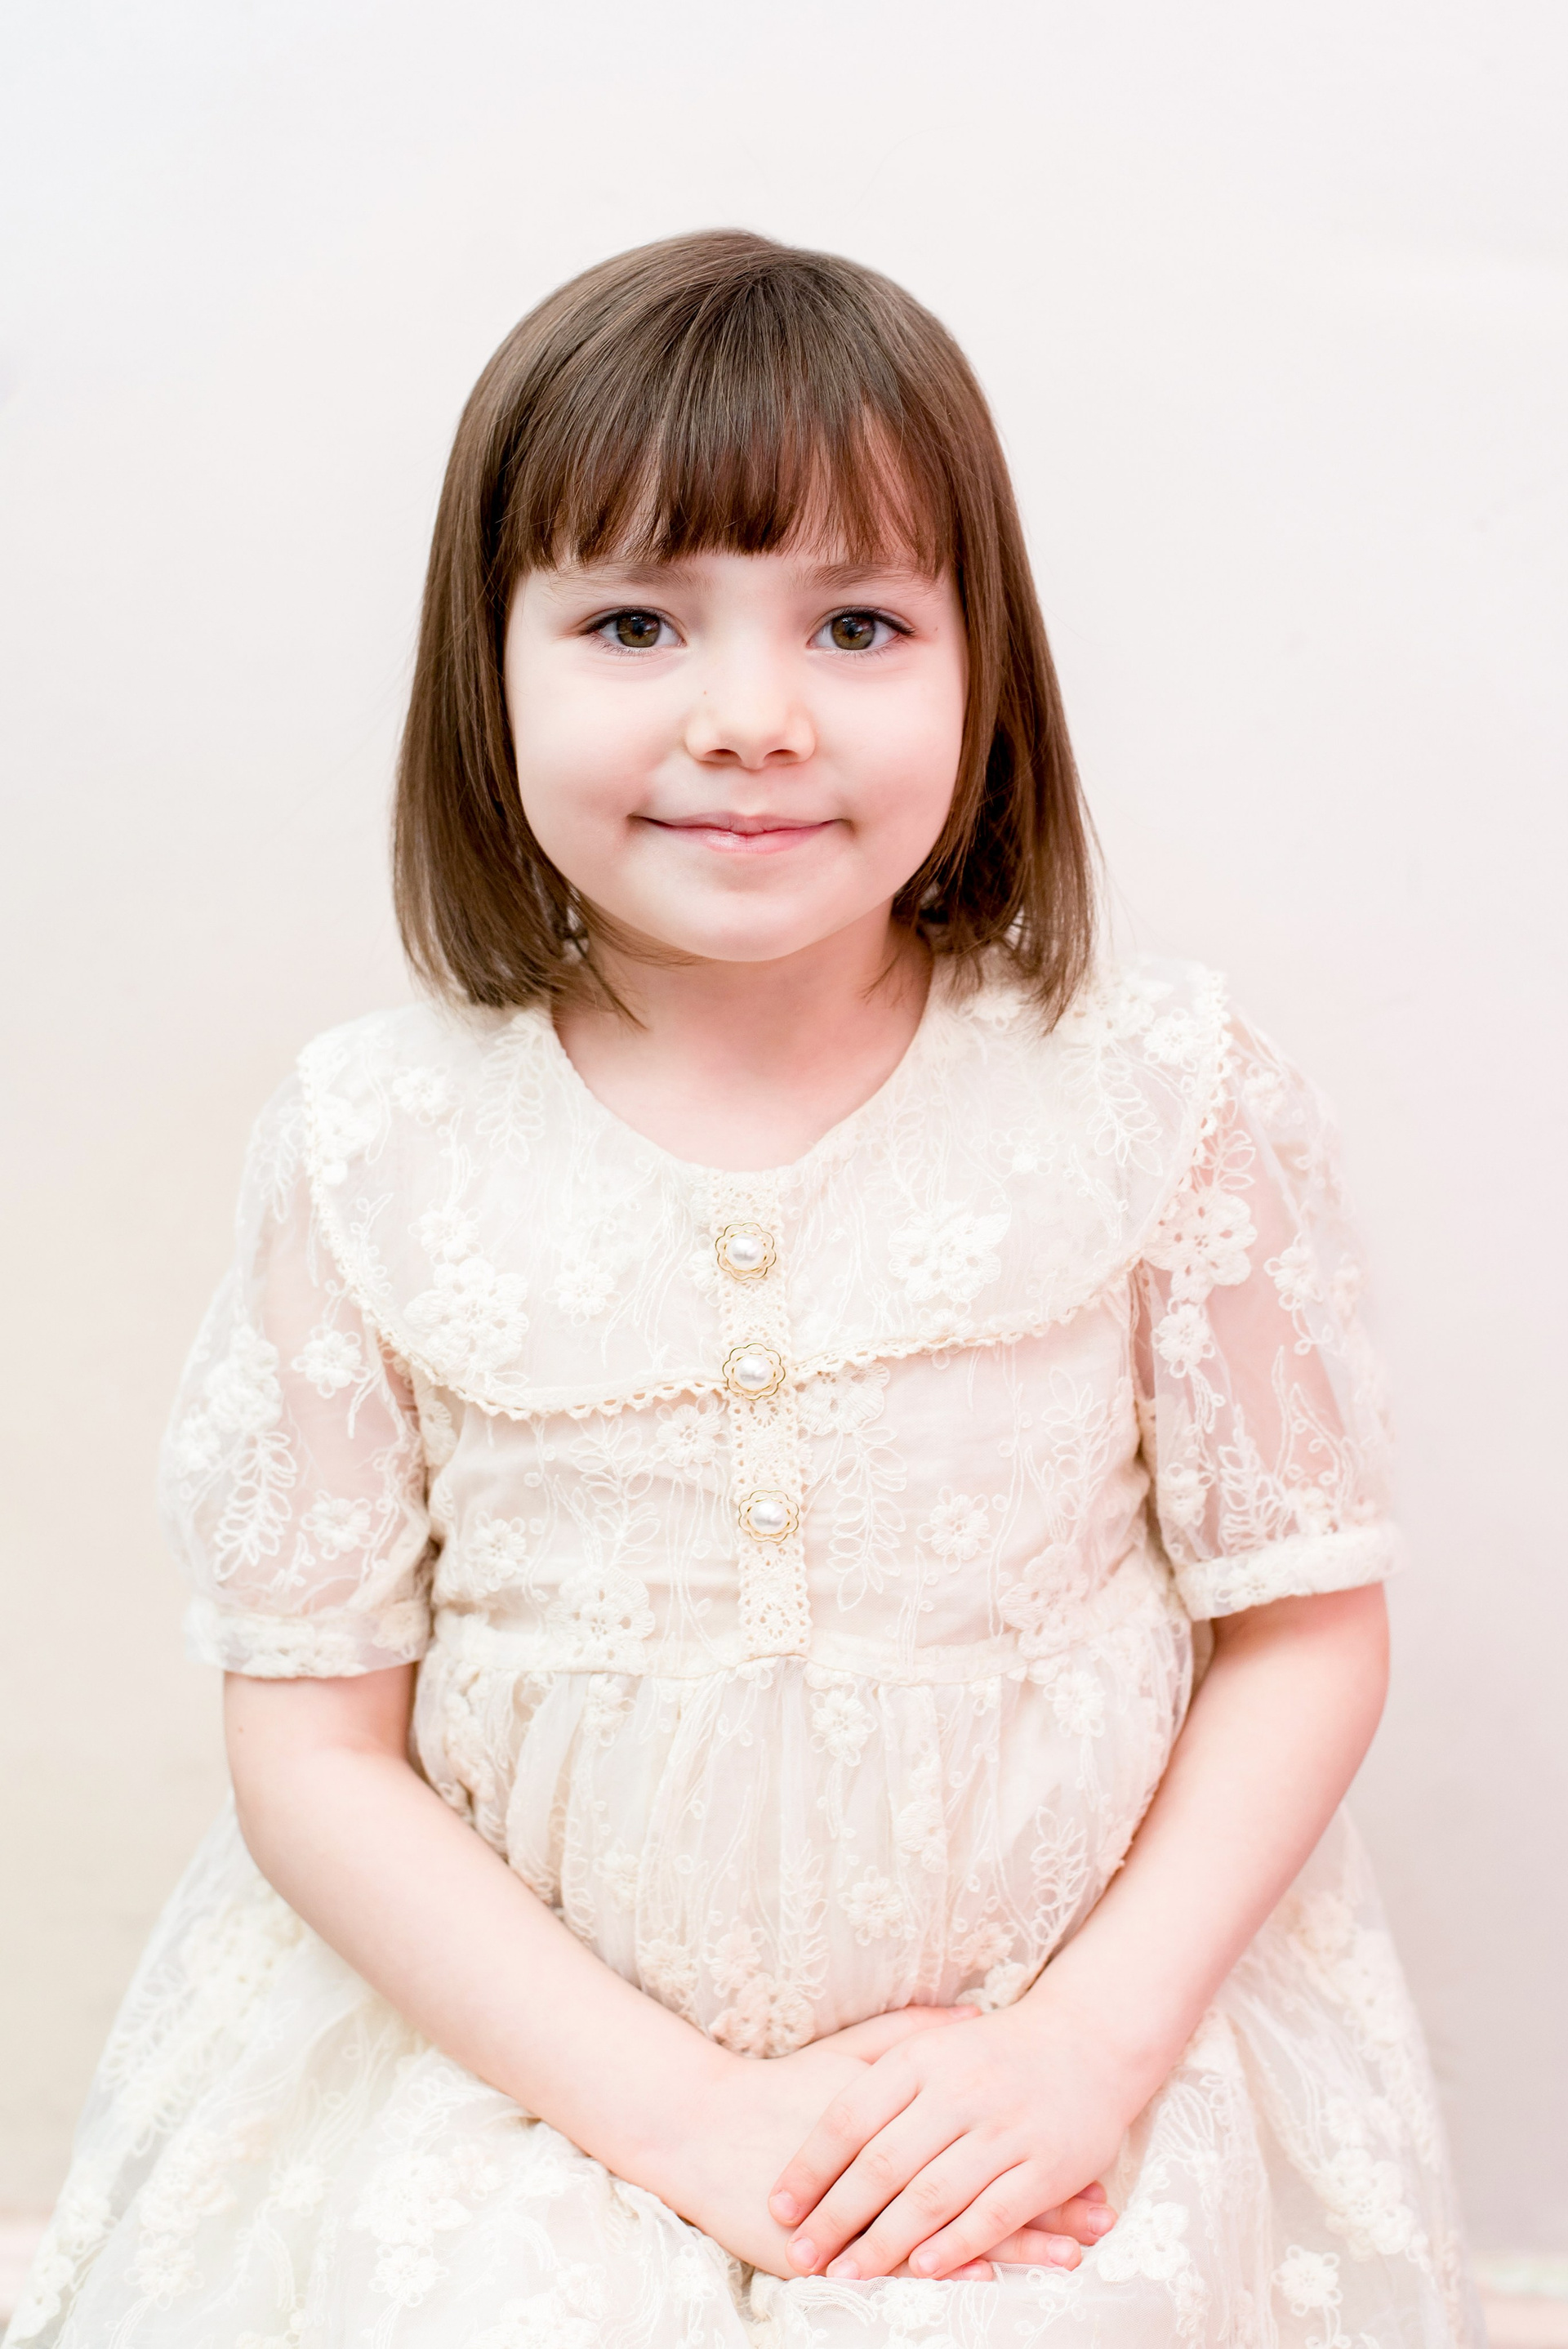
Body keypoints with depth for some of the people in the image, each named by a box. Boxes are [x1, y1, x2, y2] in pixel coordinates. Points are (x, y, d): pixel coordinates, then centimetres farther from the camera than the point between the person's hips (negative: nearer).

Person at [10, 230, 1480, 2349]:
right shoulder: (376, 1157, -9)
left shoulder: (1163, 1097, -8)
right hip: (523, 2070, 0)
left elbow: (1305, 1623, 0)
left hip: (1087, 2057, 0)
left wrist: (1091, 2042, -11)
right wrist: (680, 2110, -12)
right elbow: (317, 1746, -5)